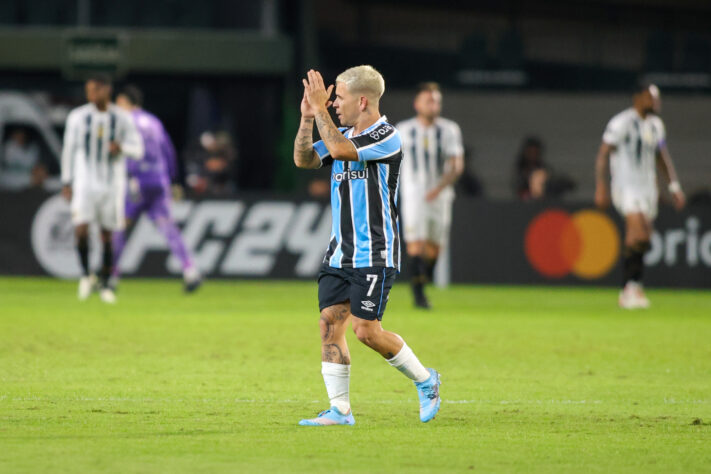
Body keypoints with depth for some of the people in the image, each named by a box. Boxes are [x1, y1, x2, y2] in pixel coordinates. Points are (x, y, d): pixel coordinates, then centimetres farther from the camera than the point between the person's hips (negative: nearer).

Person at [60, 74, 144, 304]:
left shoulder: (122, 119, -1)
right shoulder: (77, 117, 0)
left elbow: (138, 149, 2)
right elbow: (69, 149, 7)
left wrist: (121, 147, -20)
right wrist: (66, 181, 6)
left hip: (112, 185, 0)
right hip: (85, 183, 0)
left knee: (107, 236, 3)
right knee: (81, 229, -17)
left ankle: (105, 286, 14)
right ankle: (86, 274, 5)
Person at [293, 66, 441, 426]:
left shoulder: (387, 137, -13)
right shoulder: (344, 135, 13)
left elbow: (340, 150, -26)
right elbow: (304, 159, 8)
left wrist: (320, 109, -19)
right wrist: (307, 117, -2)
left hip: (374, 254, -8)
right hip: (340, 253, 8)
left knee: (366, 330, -10)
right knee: (329, 323, -2)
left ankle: (425, 380, 12)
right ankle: (340, 410, 3)